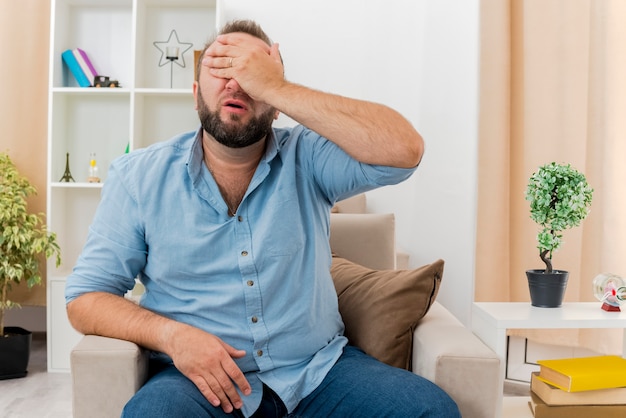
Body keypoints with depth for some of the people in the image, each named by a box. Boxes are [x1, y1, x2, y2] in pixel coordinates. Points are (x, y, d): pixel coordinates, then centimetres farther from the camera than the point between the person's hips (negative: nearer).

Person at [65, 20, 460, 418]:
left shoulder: (307, 158, -2)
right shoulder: (139, 176, -1)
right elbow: (85, 298, 1)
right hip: (201, 374, -1)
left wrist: (276, 87, -21)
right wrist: (171, 335, -19)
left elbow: (405, 149, -20)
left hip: (320, 367, 2)